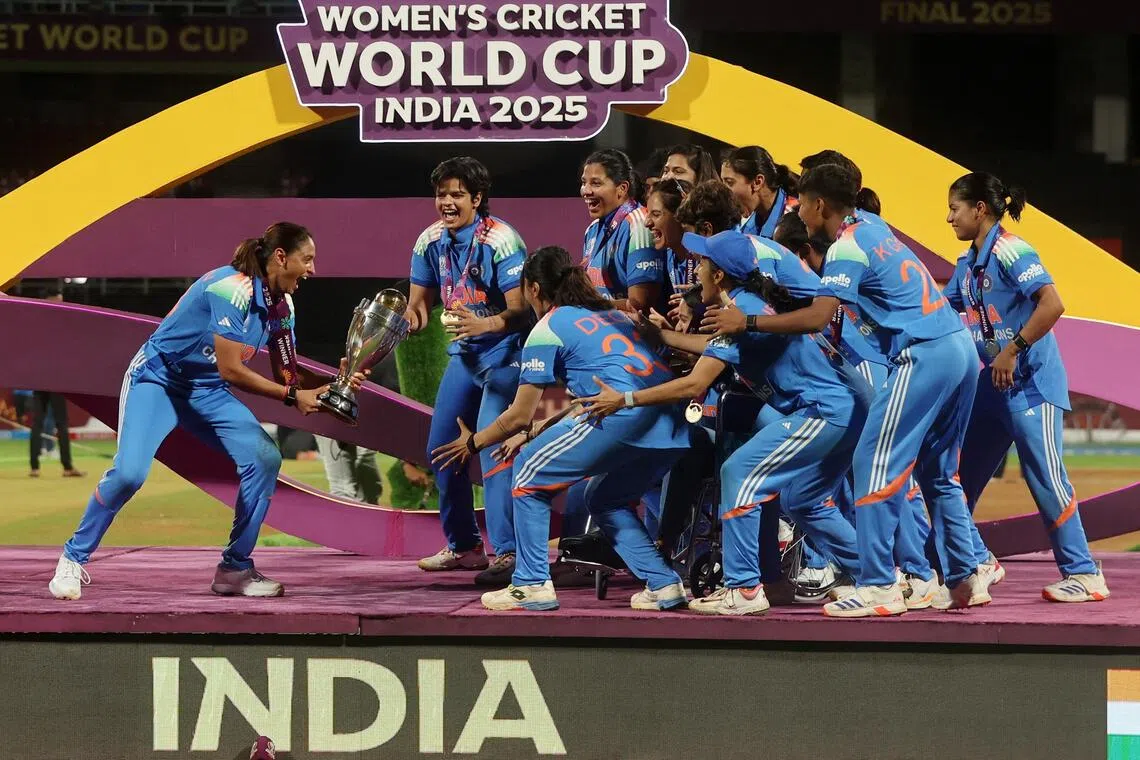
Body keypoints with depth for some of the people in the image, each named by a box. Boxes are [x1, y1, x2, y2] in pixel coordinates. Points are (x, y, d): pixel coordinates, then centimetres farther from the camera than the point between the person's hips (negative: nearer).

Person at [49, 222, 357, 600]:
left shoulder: (281, 306, -1)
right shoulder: (234, 288, -28)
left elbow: (286, 373, 3)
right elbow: (231, 370, -28)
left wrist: (333, 383, -14)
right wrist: (293, 396, -24)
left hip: (205, 392, 8)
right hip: (157, 379, -8)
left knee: (265, 457, -13)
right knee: (129, 472, -25)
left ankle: (235, 569, -2)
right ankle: (73, 560, -4)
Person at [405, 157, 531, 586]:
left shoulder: (500, 240, -20)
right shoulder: (430, 241, 0)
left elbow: (519, 309, -25)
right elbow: (419, 302, 10)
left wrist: (483, 324, -43)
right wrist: (409, 317, -14)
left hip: (503, 353, -8)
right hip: (463, 355, 8)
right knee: (441, 448, 10)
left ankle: (506, 552, -18)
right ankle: (464, 546, 24)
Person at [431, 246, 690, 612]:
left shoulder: (548, 329, 10)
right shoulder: (613, 314, 31)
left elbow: (520, 415, 11)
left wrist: (473, 443, 27)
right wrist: (538, 434, 43)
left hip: (622, 414, -8)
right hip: (673, 428, 8)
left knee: (530, 472, 10)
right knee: (605, 499, 27)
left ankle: (531, 585, 7)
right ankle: (663, 585, 14)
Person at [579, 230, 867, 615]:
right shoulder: (753, 301, 13)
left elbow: (694, 385, -20)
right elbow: (717, 348, 32)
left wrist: (624, 400, -16)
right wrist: (662, 334, 38)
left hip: (822, 412, -10)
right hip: (847, 409, 10)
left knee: (740, 472, -10)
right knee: (805, 501, 22)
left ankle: (743, 589, -10)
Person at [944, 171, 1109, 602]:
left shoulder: (1010, 252, -16)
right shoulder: (967, 264, 10)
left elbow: (1052, 304, -25)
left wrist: (1013, 350, -24)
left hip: (1030, 383, -9)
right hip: (993, 384, 9)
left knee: (1045, 476, -9)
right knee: (957, 474, 9)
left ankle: (1083, 574, -3)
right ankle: (978, 562, 21)